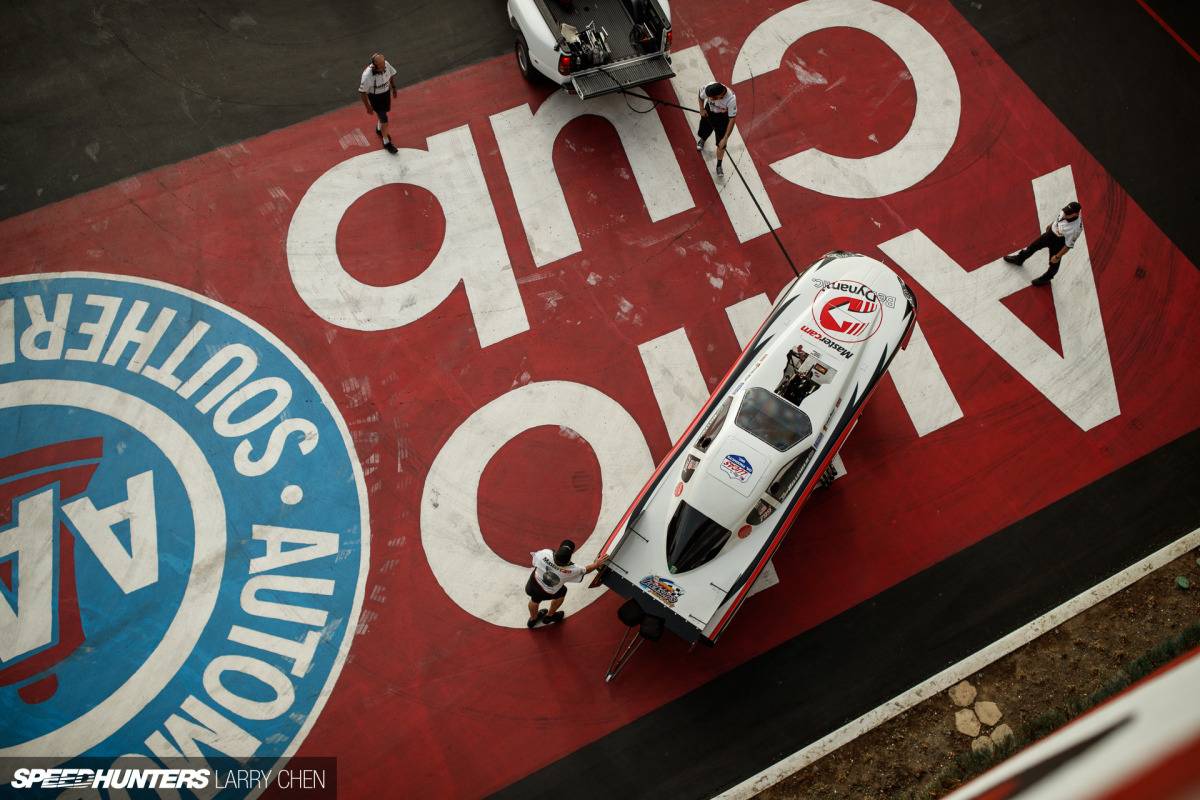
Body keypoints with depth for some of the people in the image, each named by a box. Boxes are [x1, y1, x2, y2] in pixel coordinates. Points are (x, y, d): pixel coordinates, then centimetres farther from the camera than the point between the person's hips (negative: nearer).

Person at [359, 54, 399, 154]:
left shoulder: (386, 64, -22)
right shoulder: (367, 75, -37)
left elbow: (391, 74, 3)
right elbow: (362, 91, -23)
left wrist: (394, 88, 12)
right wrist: (368, 107, -16)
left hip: (386, 92, 6)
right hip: (375, 97, -6)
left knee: (385, 110, 29)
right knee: (384, 120, 1)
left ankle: (379, 129, 59)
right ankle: (386, 142, 24)